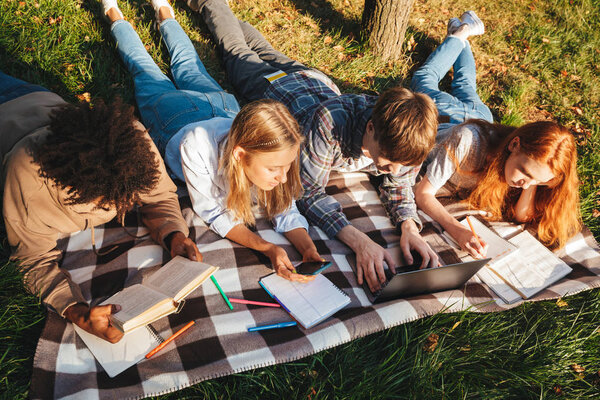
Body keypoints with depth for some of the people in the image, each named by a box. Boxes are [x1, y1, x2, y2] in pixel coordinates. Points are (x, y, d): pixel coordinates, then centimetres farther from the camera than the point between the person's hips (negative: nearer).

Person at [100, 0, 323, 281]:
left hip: (220, 106, 2)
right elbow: (213, 213, -37)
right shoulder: (197, 149, -51)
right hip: (174, 112, -2)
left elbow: (284, 209, -31)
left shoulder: (276, 152, -43)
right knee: (145, 69, 30)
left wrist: (308, 248, -50)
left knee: (189, 68, 35)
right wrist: (267, 248, -52)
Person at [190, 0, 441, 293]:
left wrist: (409, 226, -42)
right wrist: (358, 241, -58)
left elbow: (398, 183, -22)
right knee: (239, 52, 29)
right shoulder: (330, 123, -52)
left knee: (266, 51, 34)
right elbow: (307, 191, -46)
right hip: (272, 85, -4)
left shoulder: (403, 138, -38)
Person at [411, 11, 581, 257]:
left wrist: (533, 185, -50)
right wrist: (458, 231, -61)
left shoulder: (539, 159, -37)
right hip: (437, 128, -3)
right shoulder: (469, 141, -51)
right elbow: (423, 193, -46)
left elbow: (521, 216, -32)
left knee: (465, 88, 38)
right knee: (425, 80, 29)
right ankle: (459, 36, 46)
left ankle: (462, 41, 57)